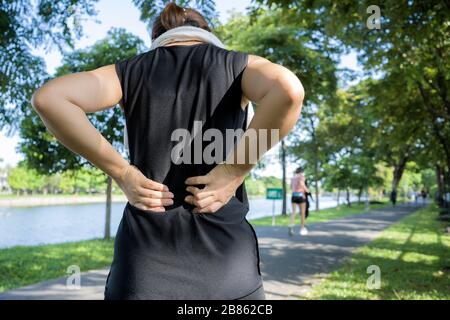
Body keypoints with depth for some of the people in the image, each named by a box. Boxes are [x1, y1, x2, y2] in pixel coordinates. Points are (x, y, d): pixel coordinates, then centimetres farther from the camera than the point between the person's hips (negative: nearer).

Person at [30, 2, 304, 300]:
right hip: (224, 260, -1)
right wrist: (235, 171, -11)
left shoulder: (132, 70, 8)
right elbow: (288, 89, -17)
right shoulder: (238, 64, 5)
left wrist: (122, 172, -5)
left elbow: (48, 98, -6)